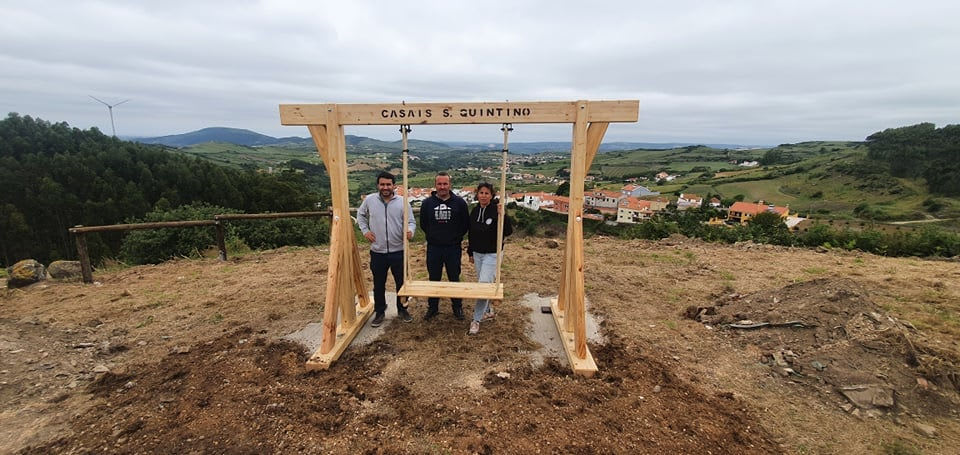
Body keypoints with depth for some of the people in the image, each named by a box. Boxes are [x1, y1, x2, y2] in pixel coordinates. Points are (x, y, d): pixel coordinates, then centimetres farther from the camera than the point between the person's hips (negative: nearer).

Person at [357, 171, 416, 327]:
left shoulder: (402, 202, -5)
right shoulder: (369, 200, -1)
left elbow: (411, 221, -3)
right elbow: (360, 215, 16)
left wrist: (410, 231, -25)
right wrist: (365, 230, 3)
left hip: (398, 251, 0)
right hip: (377, 252, 1)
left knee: (401, 283, 13)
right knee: (379, 284, 14)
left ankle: (402, 310, 33)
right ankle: (379, 312, 32)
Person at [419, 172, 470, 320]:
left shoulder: (459, 202, -4)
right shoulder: (427, 203, 0)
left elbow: (466, 224, 3)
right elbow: (423, 224, 11)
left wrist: (456, 238, 2)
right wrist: (433, 236, 7)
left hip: (454, 248, -1)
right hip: (433, 248, 2)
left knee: (454, 279, 10)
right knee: (434, 279, 13)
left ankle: (458, 307, 25)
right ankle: (432, 307, 28)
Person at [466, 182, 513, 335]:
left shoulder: (496, 210, -15)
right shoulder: (475, 211, 3)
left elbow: (508, 231, -23)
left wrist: (502, 215, -36)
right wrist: (470, 252, 16)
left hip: (492, 254, -6)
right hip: (477, 253, 6)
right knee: (482, 282, 16)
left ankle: (476, 320, 1)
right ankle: (488, 309, 38)